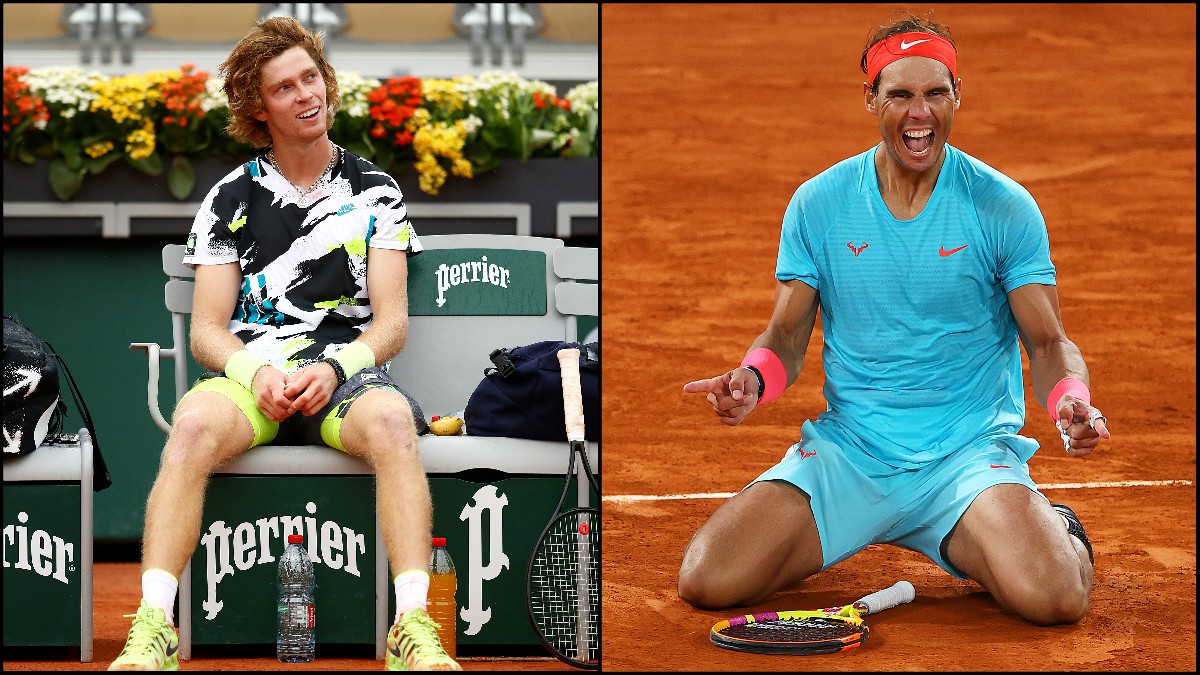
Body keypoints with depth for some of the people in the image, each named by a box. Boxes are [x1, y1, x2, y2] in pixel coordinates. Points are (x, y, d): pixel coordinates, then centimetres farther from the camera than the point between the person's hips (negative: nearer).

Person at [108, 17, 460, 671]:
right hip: (250, 368, 0)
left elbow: (392, 321, 7)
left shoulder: (374, 192, 14)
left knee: (391, 419, -37)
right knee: (194, 424, -35)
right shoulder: (232, 199, 14)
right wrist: (257, 373, -14)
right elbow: (207, 329, 8)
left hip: (346, 368, 0)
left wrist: (333, 368, -14)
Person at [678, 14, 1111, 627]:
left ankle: (1055, 529, 10)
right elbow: (787, 334, 7)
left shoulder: (1005, 207, -3)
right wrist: (754, 378, -16)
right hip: (846, 452, 2)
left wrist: (1071, 401, -24)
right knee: (707, 582, -18)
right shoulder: (817, 204, 3)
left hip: (972, 454, -2)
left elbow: (1047, 342, -1)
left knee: (1054, 598, -29)